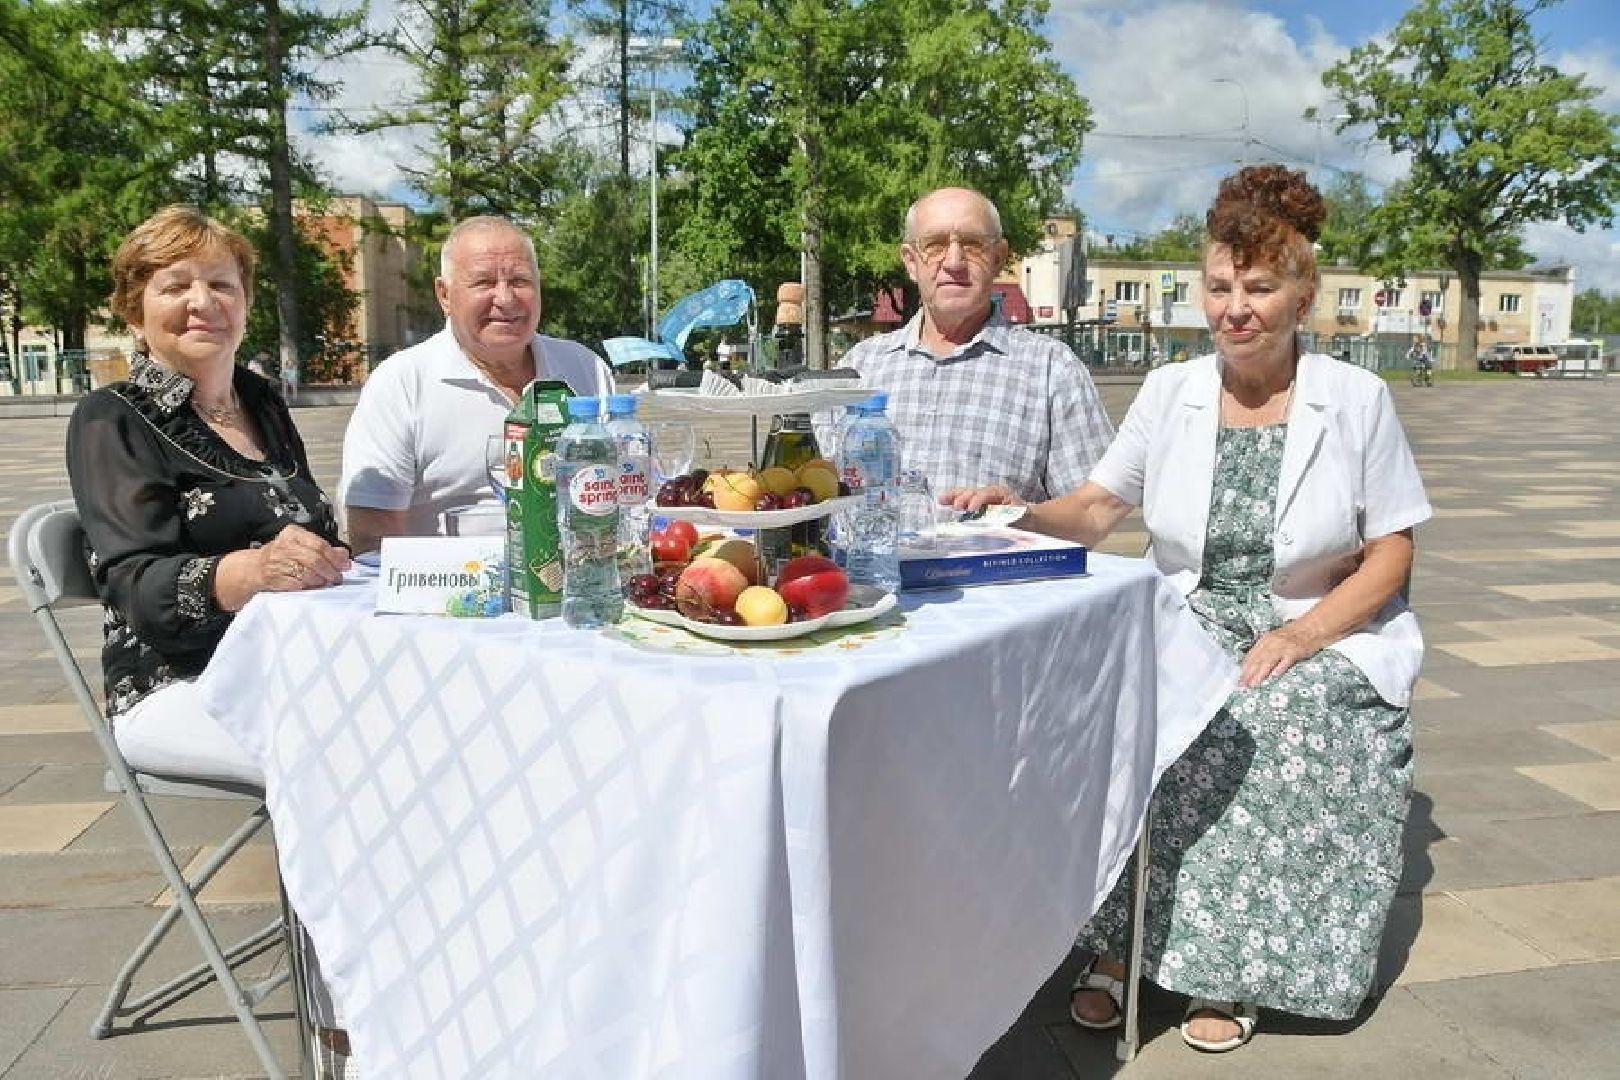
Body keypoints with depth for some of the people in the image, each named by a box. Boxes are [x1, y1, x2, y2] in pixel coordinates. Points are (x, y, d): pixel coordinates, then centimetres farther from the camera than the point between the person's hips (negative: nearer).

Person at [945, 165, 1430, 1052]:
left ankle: (1225, 970, -13)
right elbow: (1099, 507, 3)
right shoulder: (1171, 390, 4)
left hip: (1320, 638, -1)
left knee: (1279, 728, -32)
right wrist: (1022, 514, -19)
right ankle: (1115, 945, -12)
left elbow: (1391, 551, 0)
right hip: (1185, 628, 2)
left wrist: (1301, 635, -15)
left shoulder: (1357, 400, -1)